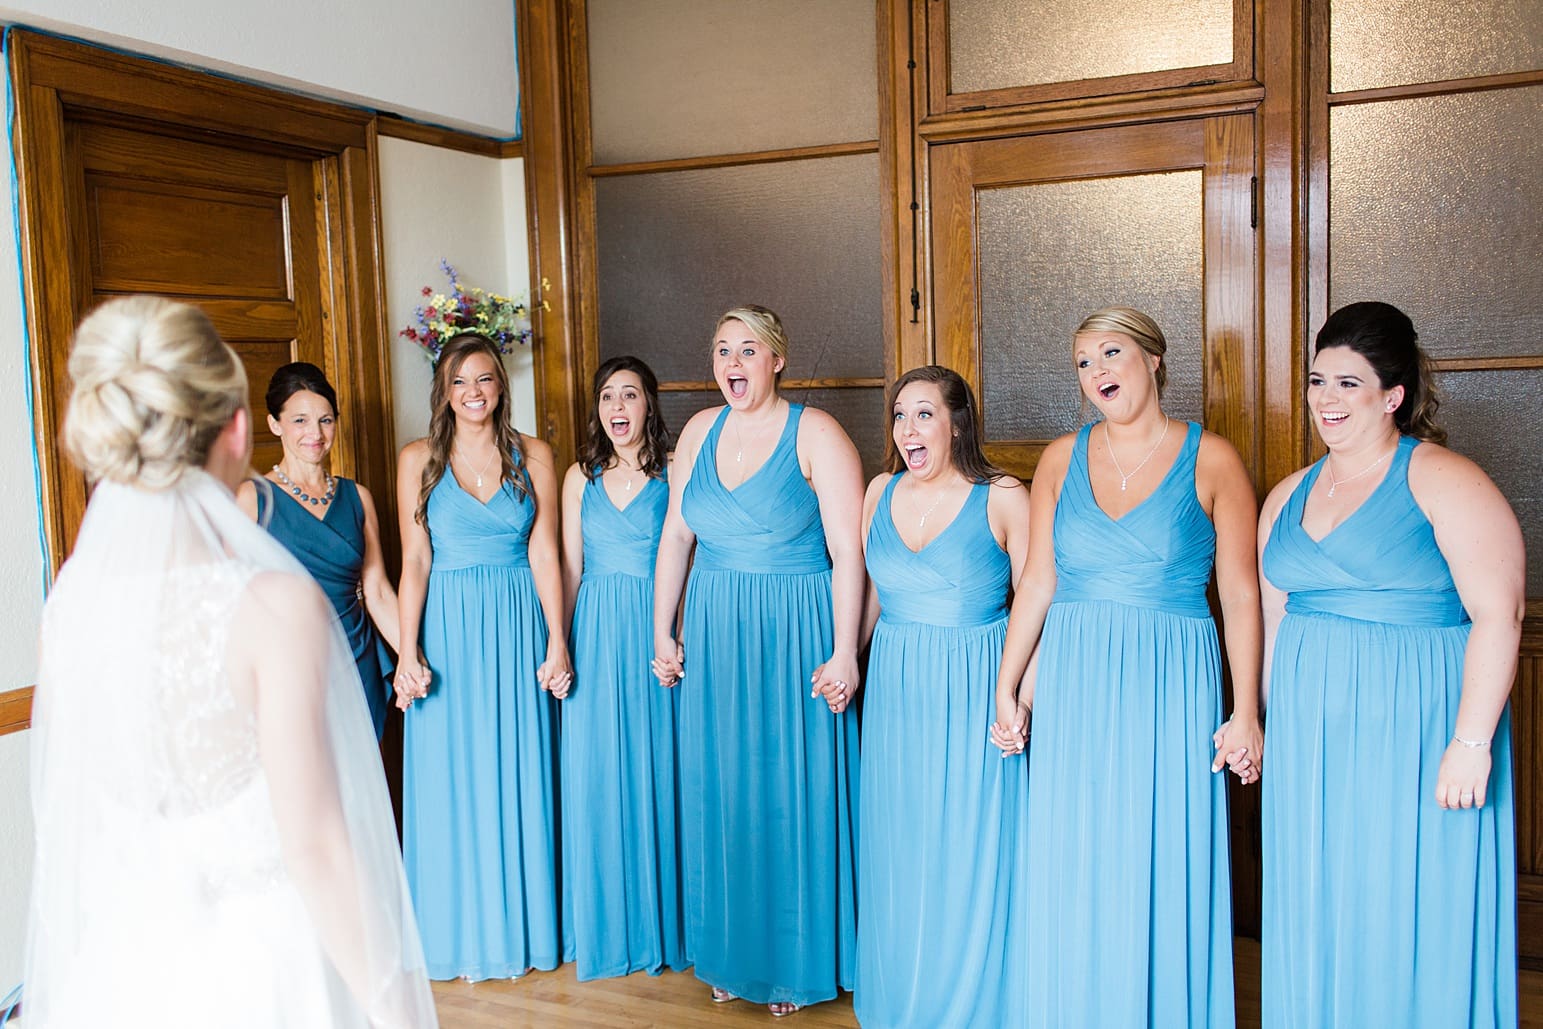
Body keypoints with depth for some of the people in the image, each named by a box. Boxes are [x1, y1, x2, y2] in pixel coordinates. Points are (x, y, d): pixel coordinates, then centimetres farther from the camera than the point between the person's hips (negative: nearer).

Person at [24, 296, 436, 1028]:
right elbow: (312, 843, -21)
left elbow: (64, 815, 5)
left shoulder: (68, 599, -6)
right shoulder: (274, 604, -24)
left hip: (118, 967, 5)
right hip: (261, 962, -5)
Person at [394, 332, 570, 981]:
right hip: (447, 630, 0)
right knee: (450, 777, 6)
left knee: (517, 775, 8)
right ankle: (458, 933, 22)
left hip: (518, 629, 1)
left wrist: (557, 641, -4)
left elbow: (544, 554, 1)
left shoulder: (532, 456, 3)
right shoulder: (419, 459, 1)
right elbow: (415, 561, -1)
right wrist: (408, 652, -7)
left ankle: (518, 927, 24)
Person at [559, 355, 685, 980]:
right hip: (596, 638, 3)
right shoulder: (581, 478, 10)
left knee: (656, 770, 2)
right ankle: (604, 924, 20)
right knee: (596, 775, 5)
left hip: (657, 631, -3)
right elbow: (569, 570, 12)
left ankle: (659, 923, 18)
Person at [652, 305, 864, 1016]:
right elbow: (676, 537, 12)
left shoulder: (815, 434, -9)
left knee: (791, 795, 5)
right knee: (719, 793, 13)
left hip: (795, 638, -5)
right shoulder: (700, 430, 7)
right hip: (713, 638, 5)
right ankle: (727, 956, 30)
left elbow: (848, 553, -12)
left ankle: (795, 963, 23)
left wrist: (843, 653, -16)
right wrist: (662, 633, 10)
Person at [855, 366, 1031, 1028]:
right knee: (899, 851, 13)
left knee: (970, 852, 4)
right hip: (895, 688, 5)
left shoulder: (1004, 499, -8)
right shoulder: (882, 492, 6)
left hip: (976, 692, -4)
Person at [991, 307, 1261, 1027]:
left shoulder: (1211, 460, -1)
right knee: (1075, 874, 9)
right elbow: (1037, 583, 8)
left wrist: (1246, 713, -7)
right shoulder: (1062, 459, 7)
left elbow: (1241, 595, -3)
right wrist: (1006, 690, 5)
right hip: (1073, 686, 3)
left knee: (1163, 873, 3)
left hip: (1170, 687, -3)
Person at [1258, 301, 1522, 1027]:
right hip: (1309, 741, 6)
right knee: (1317, 916, 12)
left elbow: (1498, 614, -14)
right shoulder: (1288, 497, 12)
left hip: (1411, 730, -6)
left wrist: (1472, 741, -20)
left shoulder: (1443, 482, -8)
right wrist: (1274, 728, 14)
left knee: (1409, 922, 2)